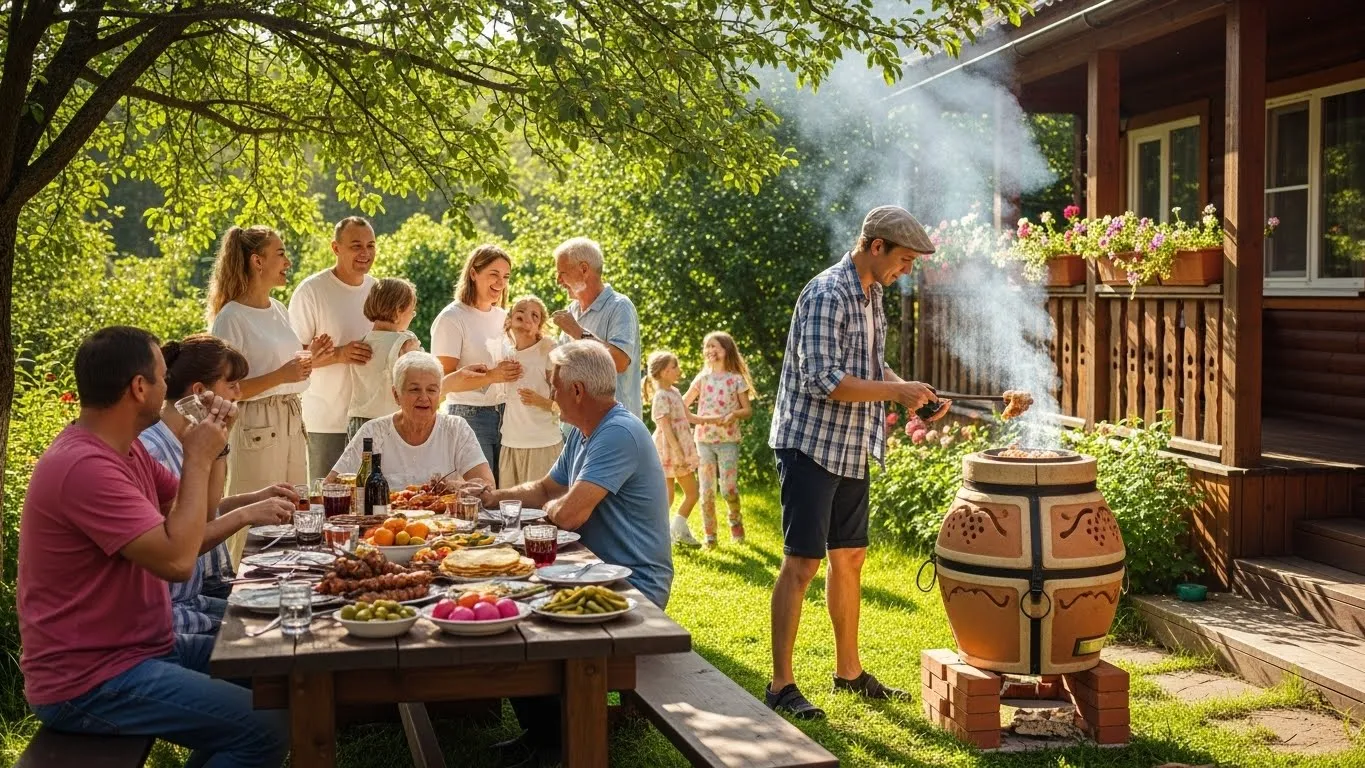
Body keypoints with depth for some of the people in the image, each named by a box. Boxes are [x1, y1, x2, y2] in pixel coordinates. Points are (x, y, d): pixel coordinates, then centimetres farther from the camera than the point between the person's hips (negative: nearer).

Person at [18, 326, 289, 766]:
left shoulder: (125, 448, 9)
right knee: (267, 726, -21)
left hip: (139, 647, 11)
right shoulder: (85, 466, -23)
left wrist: (212, 443, 3)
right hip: (88, 681, -11)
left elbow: (192, 519, 18)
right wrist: (197, 460, -17)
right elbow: (177, 559, -27)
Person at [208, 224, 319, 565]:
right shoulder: (230, 318, -10)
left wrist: (309, 356, 6)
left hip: (293, 421, 8)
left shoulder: (278, 310, 14)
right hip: (256, 427, -8)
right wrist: (281, 375, -21)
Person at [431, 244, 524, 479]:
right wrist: (491, 376, -24)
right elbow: (444, 382, -15)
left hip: (503, 416, 6)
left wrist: (513, 372, 4)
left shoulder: (503, 317, 13)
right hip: (469, 417, -6)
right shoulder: (452, 318, -7)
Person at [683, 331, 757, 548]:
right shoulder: (702, 378, 7)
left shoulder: (736, 379, -1)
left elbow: (748, 410, 0)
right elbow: (683, 403, 14)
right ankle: (709, 535, 11)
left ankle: (735, 520, 22)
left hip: (728, 440, -3)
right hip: (704, 440, 3)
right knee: (707, 490, 2)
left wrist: (735, 414, -19)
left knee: (728, 488, -8)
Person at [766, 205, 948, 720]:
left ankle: (849, 670, 26)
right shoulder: (827, 295, -18)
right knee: (802, 562, -7)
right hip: (811, 444, -9)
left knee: (849, 556, 15)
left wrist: (914, 393, 5)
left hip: (852, 449, 9)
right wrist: (896, 391, -21)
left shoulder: (871, 297, 12)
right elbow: (823, 381, -24)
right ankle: (781, 684, -1)